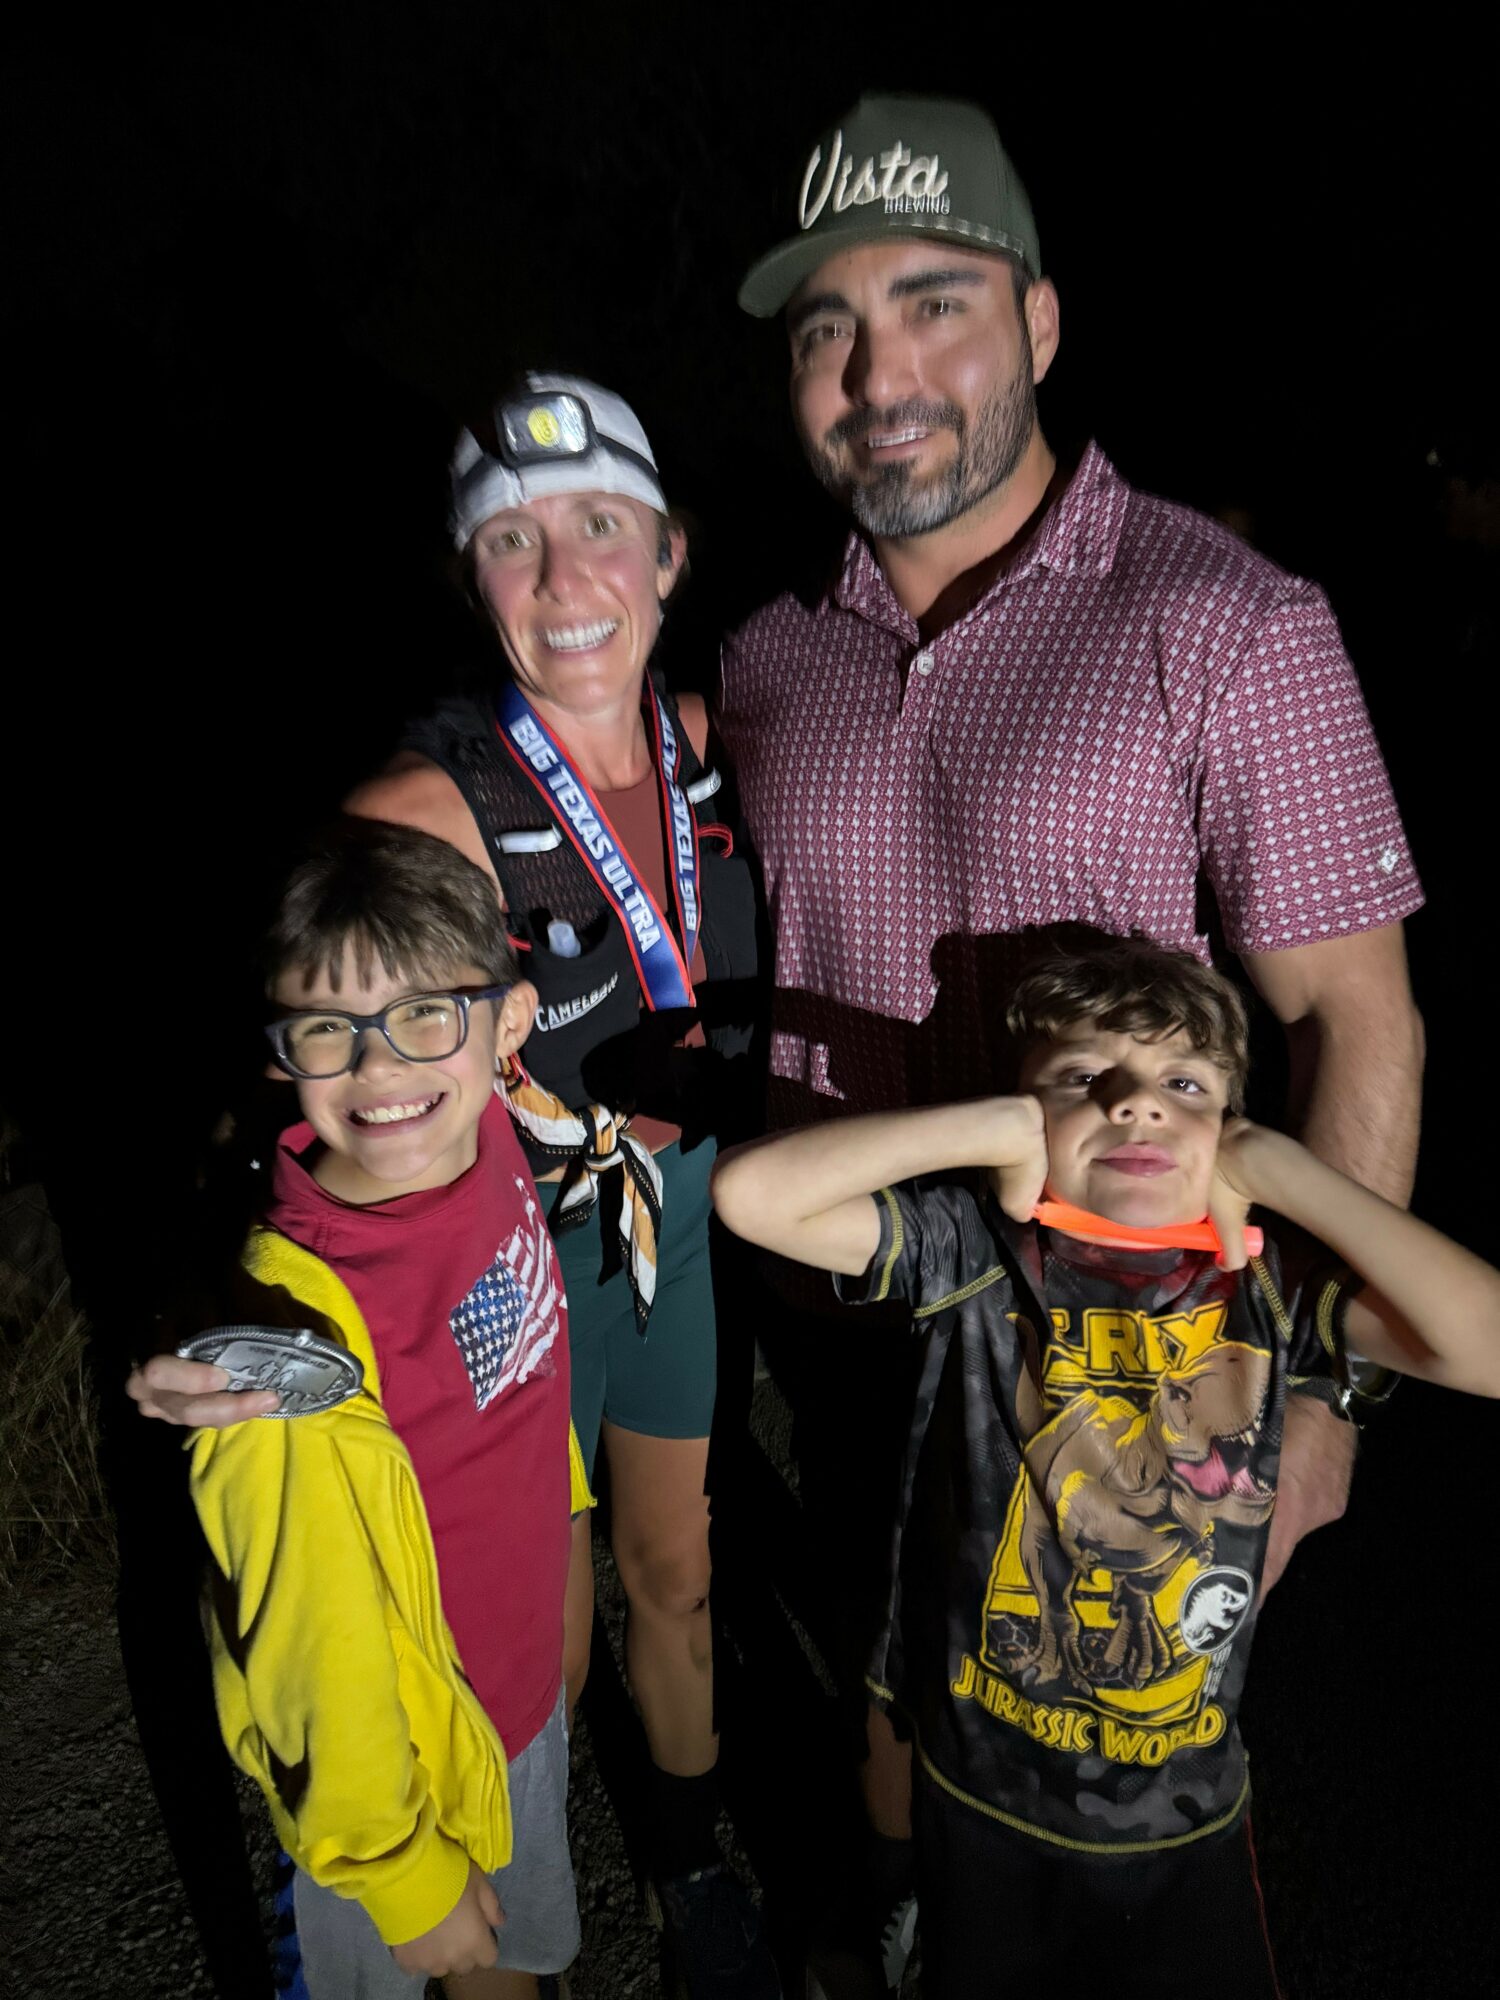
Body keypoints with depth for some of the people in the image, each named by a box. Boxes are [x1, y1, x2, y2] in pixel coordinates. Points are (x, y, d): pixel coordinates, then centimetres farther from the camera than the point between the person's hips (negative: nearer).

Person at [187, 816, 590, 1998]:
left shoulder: (492, 1142, -17)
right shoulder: (296, 1329, -36)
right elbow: (316, 1642, -24)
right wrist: (404, 1875, -11)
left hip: (525, 1692, 5)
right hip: (401, 1764, -5)